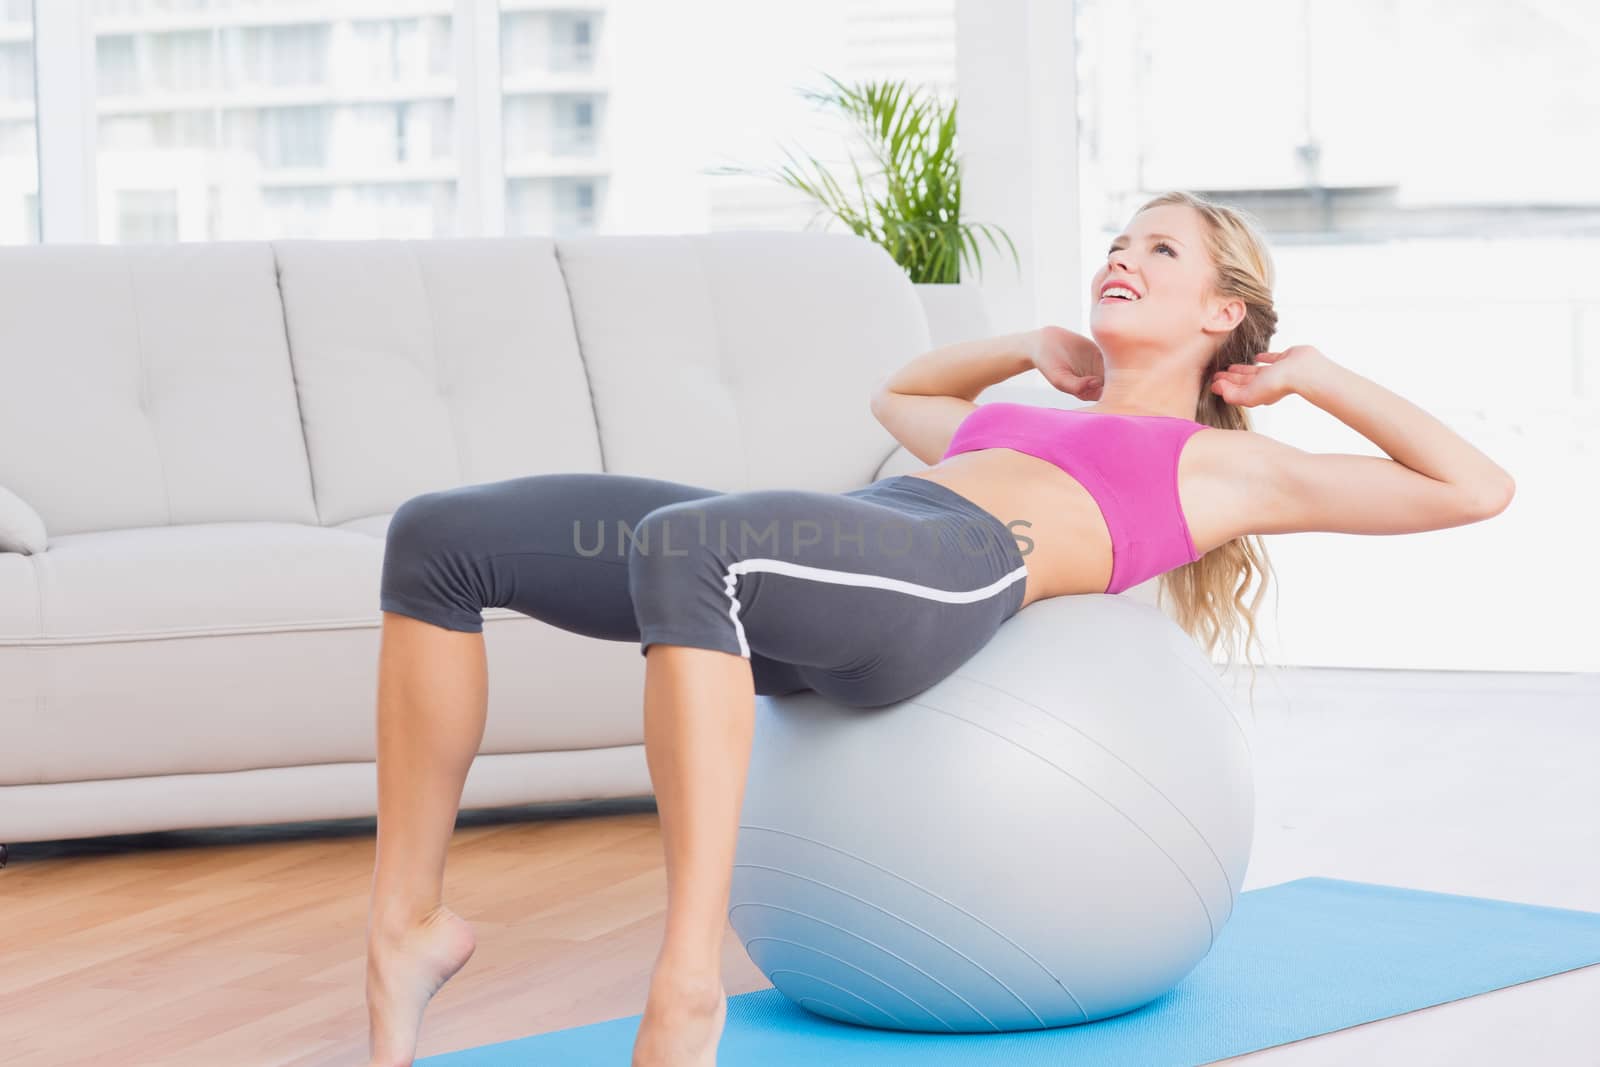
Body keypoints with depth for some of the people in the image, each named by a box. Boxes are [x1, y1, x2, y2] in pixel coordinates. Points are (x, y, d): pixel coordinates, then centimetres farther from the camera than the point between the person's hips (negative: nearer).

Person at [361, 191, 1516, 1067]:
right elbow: (897, 393, 61)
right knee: (439, 539, -10)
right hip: (795, 584, 7)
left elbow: (1477, 489, 24)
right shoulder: (1013, 427, 40)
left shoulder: (1226, 466, 25)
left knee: (683, 544, -40)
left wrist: (1318, 375, 26)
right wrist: (1034, 346, 46)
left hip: (939, 580, -7)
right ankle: (410, 919, -10)